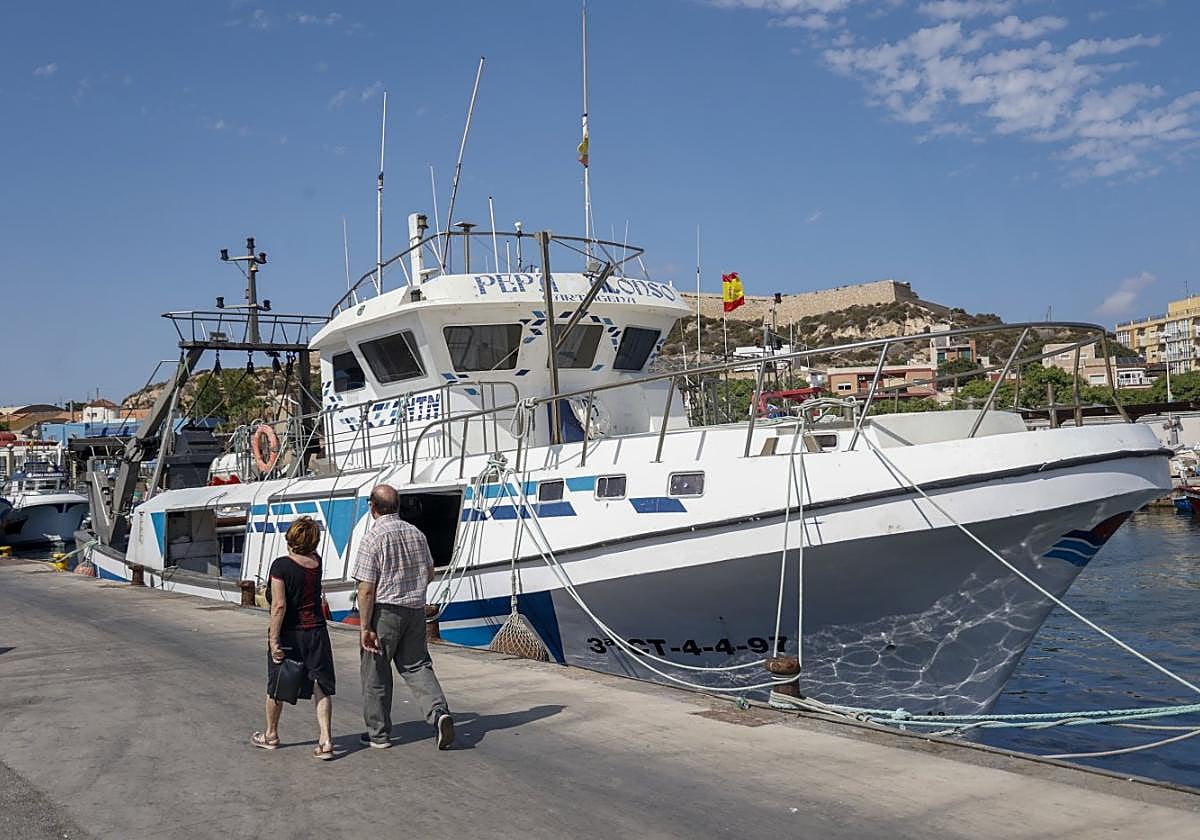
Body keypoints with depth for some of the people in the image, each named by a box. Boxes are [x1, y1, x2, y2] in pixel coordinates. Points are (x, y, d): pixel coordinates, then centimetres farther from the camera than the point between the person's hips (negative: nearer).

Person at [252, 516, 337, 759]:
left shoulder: (281, 565, -14)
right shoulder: (316, 562, 0)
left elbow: (279, 606, -19)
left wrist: (274, 640, -17)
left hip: (289, 634, -3)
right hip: (316, 633, 3)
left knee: (276, 687, 16)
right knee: (321, 687, 4)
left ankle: (271, 735, 33)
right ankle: (325, 740, -5)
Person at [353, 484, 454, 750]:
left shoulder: (374, 538, -14)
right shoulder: (416, 533, 4)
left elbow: (366, 590, -16)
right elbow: (429, 574, 15)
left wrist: (364, 627, -11)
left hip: (384, 611, -5)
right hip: (416, 609, 5)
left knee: (376, 673, 9)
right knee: (417, 665, 13)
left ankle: (379, 733, 18)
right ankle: (438, 712, -8)